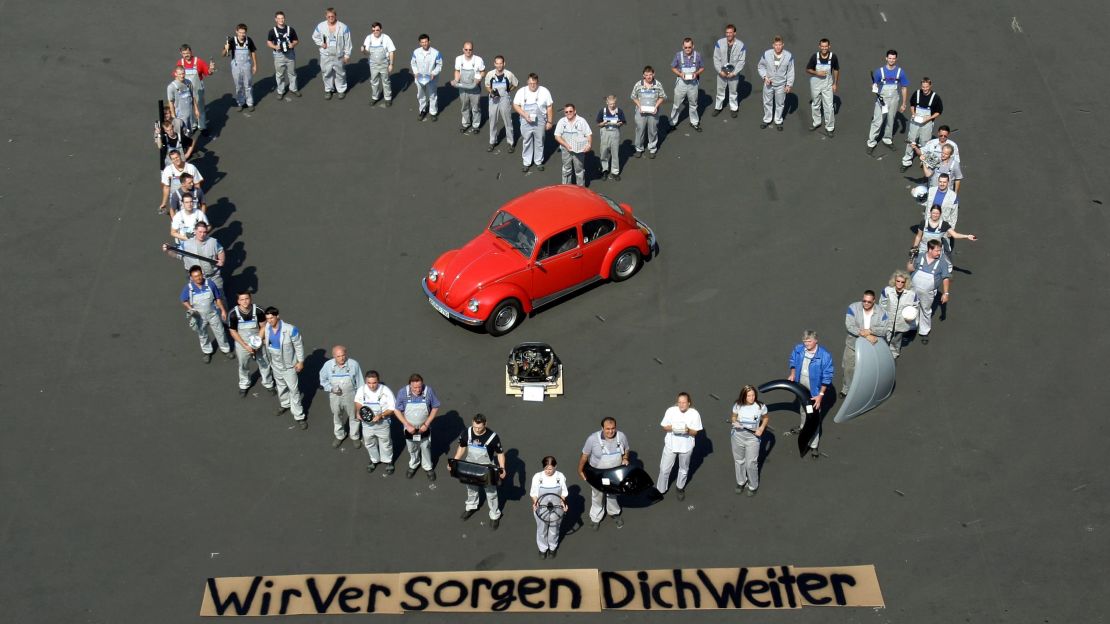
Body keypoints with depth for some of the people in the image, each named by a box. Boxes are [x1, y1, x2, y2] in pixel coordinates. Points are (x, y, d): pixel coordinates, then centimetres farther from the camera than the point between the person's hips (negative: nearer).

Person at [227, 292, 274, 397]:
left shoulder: (258, 311, -22)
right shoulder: (233, 314, -23)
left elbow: (263, 327, -7)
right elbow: (233, 332, -13)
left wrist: (258, 340, -19)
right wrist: (245, 346, -16)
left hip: (258, 343, 0)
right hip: (242, 344, 0)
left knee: (264, 363, 14)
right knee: (243, 366, 19)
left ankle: (268, 384, 40)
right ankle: (244, 385, 45)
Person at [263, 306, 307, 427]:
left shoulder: (290, 330, -30)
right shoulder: (267, 327, -14)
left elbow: (299, 345, -17)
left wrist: (300, 361, -12)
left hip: (288, 364, -5)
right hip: (275, 363, 5)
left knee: (294, 389, 2)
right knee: (281, 385, 27)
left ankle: (298, 416, 13)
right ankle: (284, 404, 53)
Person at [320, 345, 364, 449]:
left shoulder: (354, 364, -22)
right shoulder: (328, 365, -19)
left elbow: (359, 382, -10)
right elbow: (323, 380, -2)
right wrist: (331, 389, -19)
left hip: (351, 397, -1)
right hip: (335, 397, 1)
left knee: (354, 416, 20)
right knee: (337, 417, 23)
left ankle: (355, 437, 46)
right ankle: (339, 436, 50)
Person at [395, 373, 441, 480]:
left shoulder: (429, 391, -25)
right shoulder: (403, 393, -24)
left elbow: (435, 408, -11)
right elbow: (397, 410, -13)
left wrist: (426, 424, -17)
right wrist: (407, 425, -19)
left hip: (424, 428, -1)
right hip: (409, 428, 1)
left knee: (425, 448, 19)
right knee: (412, 449, 23)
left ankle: (427, 467, 43)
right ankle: (413, 466, 50)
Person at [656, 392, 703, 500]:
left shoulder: (694, 414, -17)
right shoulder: (671, 411, -15)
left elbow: (695, 432, -10)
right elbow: (664, 427, -6)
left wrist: (688, 430, -32)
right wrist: (671, 427, -27)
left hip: (686, 446, 0)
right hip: (671, 444, 0)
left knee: (684, 469, 21)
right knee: (664, 469, 9)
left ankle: (680, 488, 46)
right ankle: (660, 489, 31)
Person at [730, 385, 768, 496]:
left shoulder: (761, 407, -14)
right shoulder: (738, 405, -11)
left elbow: (766, 418, 5)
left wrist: (761, 428, -10)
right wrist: (735, 422, -16)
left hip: (753, 437, -2)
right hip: (738, 436, 2)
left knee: (751, 464, -2)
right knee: (739, 461, 19)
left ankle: (753, 486, 20)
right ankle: (741, 482, 41)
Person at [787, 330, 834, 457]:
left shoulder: (824, 355, -27)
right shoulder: (798, 349, -13)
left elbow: (827, 377, -21)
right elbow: (793, 360, 11)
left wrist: (821, 395, -21)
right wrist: (792, 374, -1)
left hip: (814, 390, -5)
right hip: (801, 387, 5)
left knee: (814, 417, -3)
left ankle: (813, 446, 5)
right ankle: (803, 427, 58)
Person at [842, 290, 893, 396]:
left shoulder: (881, 312, -12)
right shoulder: (853, 308, -16)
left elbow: (886, 329, -19)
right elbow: (849, 326, -24)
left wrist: (870, 331, -32)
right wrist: (866, 335, -30)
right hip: (853, 345, 0)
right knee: (849, 368, 13)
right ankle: (847, 388, 38)